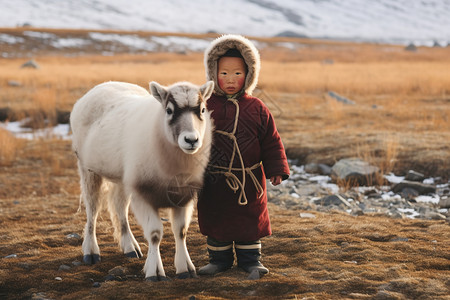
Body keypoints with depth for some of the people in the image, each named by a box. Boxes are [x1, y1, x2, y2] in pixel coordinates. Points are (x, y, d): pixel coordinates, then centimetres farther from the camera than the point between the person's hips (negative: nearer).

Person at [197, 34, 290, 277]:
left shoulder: (257, 109, -2)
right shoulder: (205, 105, -3)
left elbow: (271, 142, 3)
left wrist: (277, 170, -3)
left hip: (248, 181, 0)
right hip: (213, 180, 0)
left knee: (249, 220, 9)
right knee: (214, 221, 9)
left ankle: (250, 260, 24)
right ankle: (219, 259, 25)